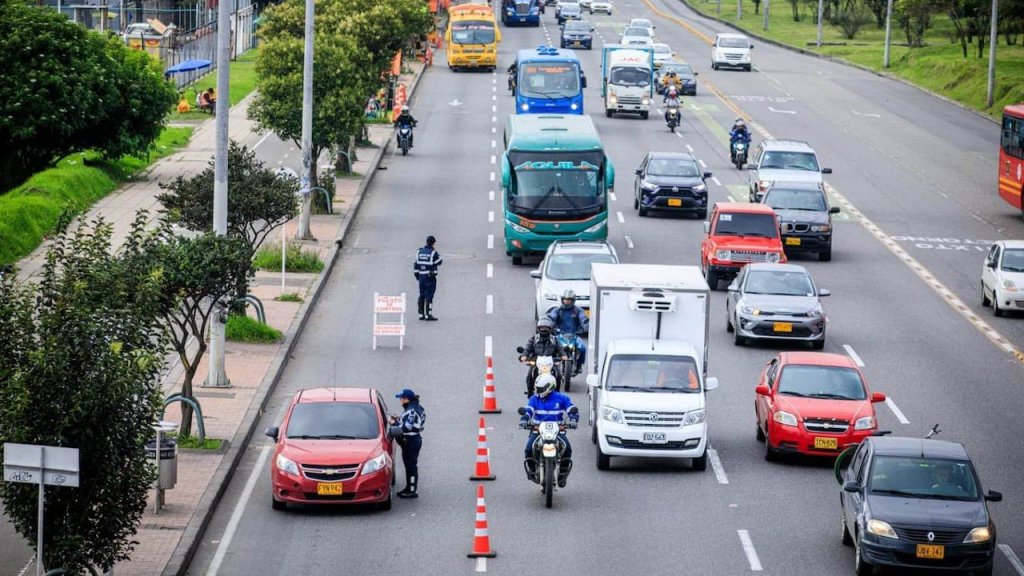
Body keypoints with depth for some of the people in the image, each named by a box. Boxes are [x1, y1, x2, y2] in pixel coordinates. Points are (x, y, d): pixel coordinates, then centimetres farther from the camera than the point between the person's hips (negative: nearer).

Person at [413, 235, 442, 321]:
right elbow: (439, 262, -1)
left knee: (422, 296, 12)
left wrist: (417, 275, 17)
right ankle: (428, 315, -9)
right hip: (430, 277, -6)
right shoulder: (433, 253, -12)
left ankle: (421, 314, 15)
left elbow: (415, 264, 9)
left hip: (421, 277, 6)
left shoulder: (419, 252, 6)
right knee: (429, 296, -6)